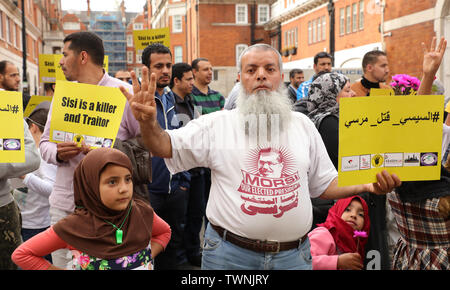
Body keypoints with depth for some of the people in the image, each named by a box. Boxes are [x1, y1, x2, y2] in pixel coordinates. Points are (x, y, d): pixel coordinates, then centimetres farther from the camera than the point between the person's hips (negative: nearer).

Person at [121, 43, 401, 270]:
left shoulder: (303, 125, 8)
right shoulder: (218, 123, 0)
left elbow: (324, 185, 11)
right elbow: (166, 147, -4)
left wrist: (365, 185, -5)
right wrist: (149, 123, -24)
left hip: (293, 255, 3)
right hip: (230, 253, -2)